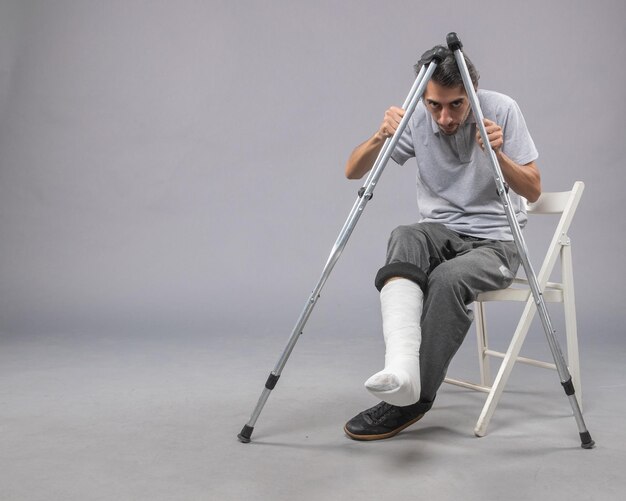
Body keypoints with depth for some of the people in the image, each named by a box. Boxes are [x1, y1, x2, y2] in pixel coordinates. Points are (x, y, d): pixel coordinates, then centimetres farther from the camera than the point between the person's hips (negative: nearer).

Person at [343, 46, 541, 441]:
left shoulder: (501, 109, -9)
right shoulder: (414, 118, -4)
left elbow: (533, 191, -7)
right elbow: (353, 171, -4)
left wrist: (497, 154, -25)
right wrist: (382, 136, -24)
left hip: (495, 240, -2)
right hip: (441, 232, 2)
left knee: (448, 278, -36)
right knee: (405, 238, -34)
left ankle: (412, 399, -21)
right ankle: (401, 368, -50)